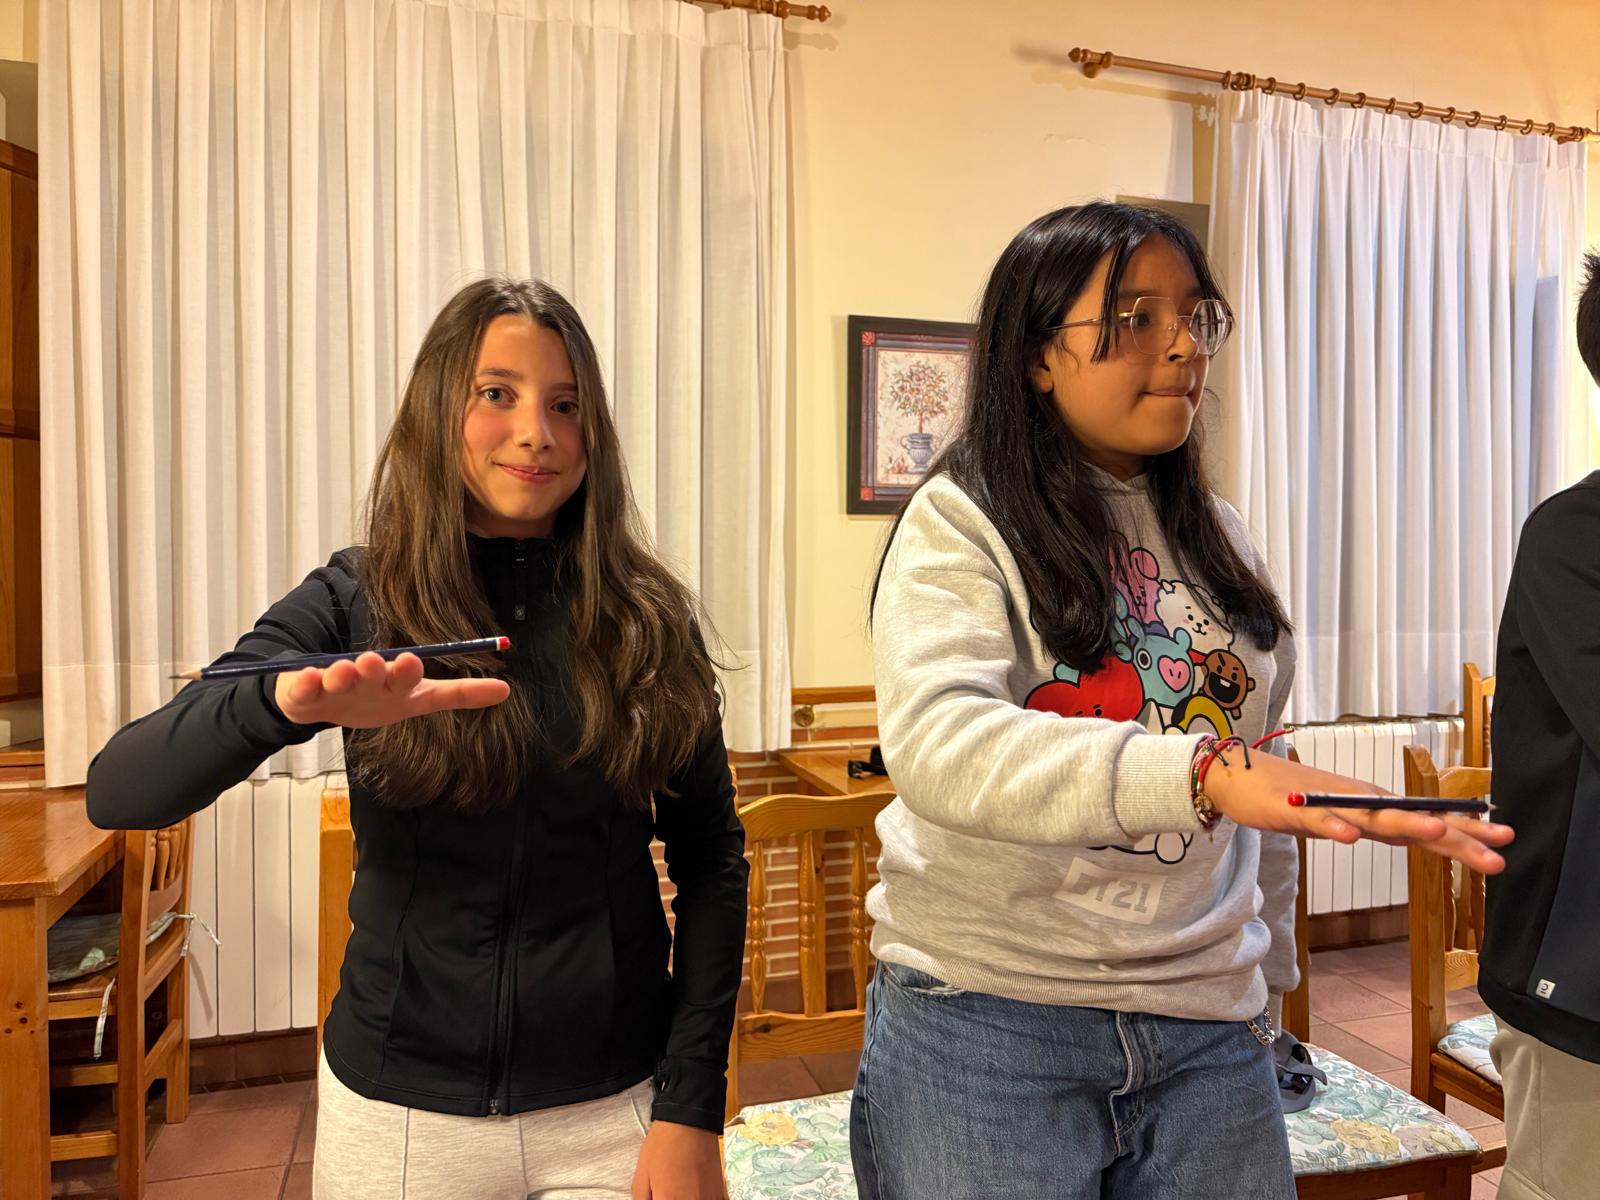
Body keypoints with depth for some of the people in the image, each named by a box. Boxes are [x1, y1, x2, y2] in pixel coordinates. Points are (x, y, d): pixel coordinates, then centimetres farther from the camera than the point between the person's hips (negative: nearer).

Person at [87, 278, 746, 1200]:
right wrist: (290, 702, -36)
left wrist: (691, 1107, -8)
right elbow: (119, 793, -16)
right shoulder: (356, 605, -7)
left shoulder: (647, 619, -5)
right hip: (403, 1112, 1)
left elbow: (712, 856, -4)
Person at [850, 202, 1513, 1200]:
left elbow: (1262, 766, 18)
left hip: (1208, 1026, 5)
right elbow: (938, 743, -24)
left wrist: (1268, 973, 18)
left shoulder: (1220, 539, 11)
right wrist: (1201, 772, -36)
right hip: (989, 1026, -5)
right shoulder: (962, 524, -8)